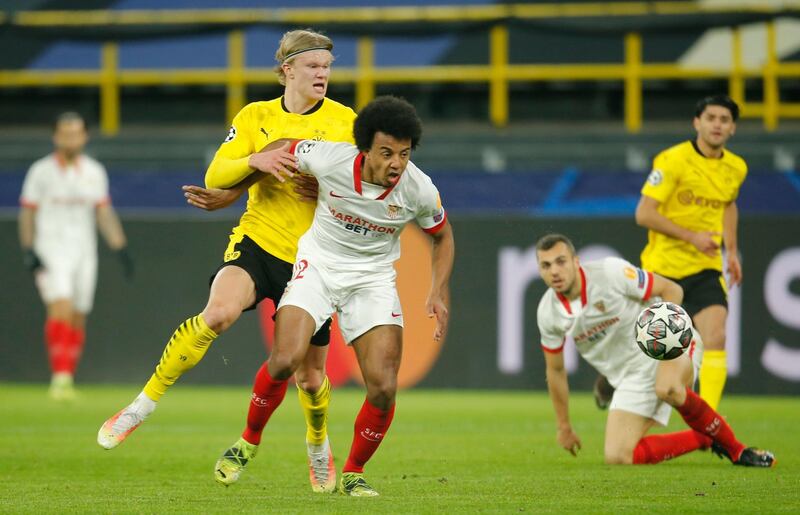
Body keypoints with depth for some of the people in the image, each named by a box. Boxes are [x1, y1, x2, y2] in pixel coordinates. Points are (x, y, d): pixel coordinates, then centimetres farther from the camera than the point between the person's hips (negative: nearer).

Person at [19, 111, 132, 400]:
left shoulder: (95, 173, 8)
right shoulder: (41, 171, -1)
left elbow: (104, 213, 11)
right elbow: (27, 213, 1)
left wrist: (121, 249, 3)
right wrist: (28, 251, -9)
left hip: (84, 253, 4)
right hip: (50, 253, -4)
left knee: (78, 319, 4)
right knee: (61, 309, -22)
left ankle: (66, 382, 14)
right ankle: (60, 376, -25)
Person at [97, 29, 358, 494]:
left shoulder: (344, 121, 2)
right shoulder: (255, 117, 4)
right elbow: (215, 178, -2)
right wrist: (254, 160, -21)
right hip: (258, 243, -1)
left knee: (310, 375, 7)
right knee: (219, 311, -33)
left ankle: (319, 448, 40)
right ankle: (144, 404, -22)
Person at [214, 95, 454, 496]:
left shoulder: (419, 190, -18)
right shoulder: (329, 159, -23)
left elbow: (442, 236, 4)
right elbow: (281, 149, -1)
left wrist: (439, 292, -6)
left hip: (373, 279, 1)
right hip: (319, 265, -1)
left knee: (383, 389, -14)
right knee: (285, 361, -23)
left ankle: (352, 474, 11)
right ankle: (250, 439, 6)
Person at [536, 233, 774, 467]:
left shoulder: (610, 272, -19)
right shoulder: (547, 314, -4)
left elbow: (672, 290, -11)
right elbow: (555, 370, 11)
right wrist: (564, 426, 16)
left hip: (673, 344, -5)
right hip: (632, 376, 5)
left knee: (667, 389, -42)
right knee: (616, 457, -14)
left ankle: (732, 446, -18)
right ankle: (703, 439, 7)